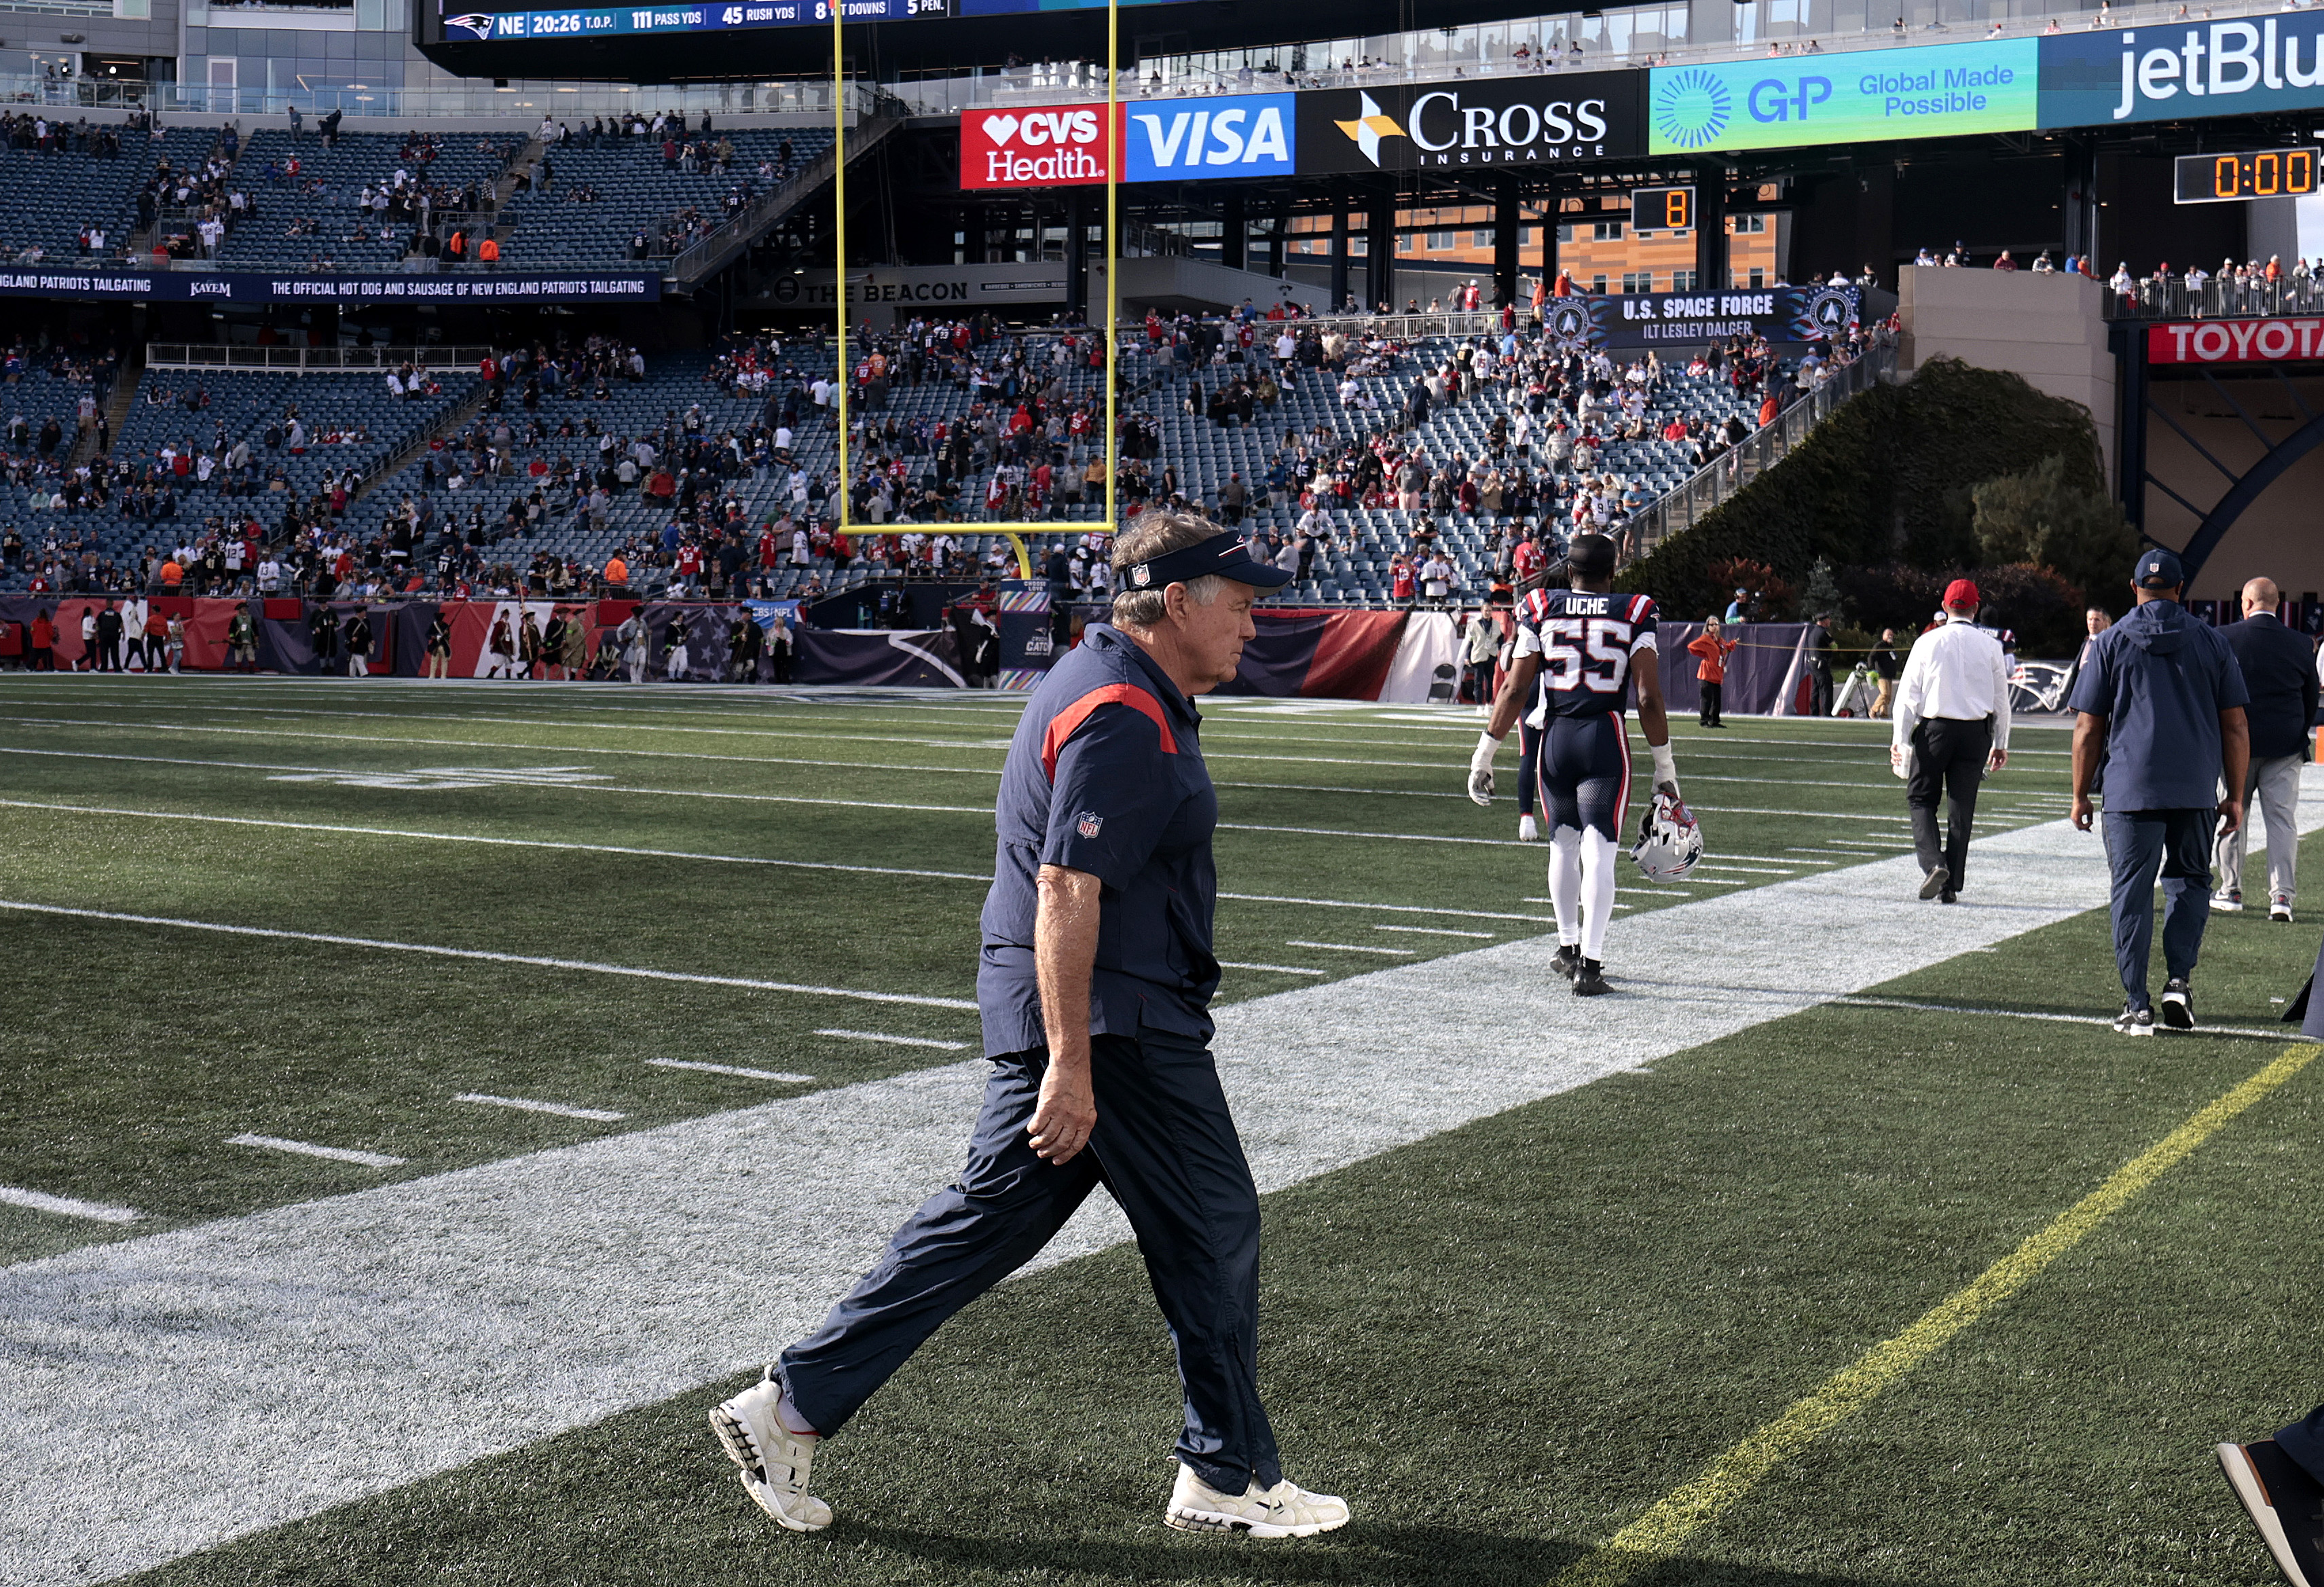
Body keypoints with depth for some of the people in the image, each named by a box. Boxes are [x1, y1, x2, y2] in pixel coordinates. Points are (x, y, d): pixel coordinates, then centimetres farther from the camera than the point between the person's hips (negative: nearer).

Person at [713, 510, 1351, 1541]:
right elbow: (1068, 889, -25)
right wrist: (1071, 1067, -27)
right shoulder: (1124, 717, -19)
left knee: (988, 1220, 12)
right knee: (1213, 1228, 2)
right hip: (1114, 1023, -10)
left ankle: (791, 1407, 14)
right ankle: (1227, 1477, 15)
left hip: (1053, 1009, 10)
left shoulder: (1098, 678, 15)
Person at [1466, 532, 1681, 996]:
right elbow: (1648, 698, -4)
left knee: (1563, 846, 18)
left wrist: (1485, 753, 6)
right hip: (1605, 738, -2)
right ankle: (1589, 965, -9)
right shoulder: (1634, 615, 2)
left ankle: (1569, 947, 30)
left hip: (1555, 736, 2)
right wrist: (1665, 767, 2)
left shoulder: (1541, 611, 5)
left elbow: (1515, 689, 1)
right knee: (1599, 854, -3)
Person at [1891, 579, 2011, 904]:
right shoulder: (1990, 646, 2)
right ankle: (1951, 885, 7)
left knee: (1921, 799, 10)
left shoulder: (1928, 642, -2)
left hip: (1934, 729, -2)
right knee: (1962, 808, 6)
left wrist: (1899, 739, -1)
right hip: (1976, 732, 2)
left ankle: (1933, 863, -12)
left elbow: (1908, 695, -4)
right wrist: (2000, 743, 16)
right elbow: (2001, 699, 8)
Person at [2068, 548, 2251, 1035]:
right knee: (2189, 879, 18)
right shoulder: (2211, 642, 8)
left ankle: (2136, 1007, -2)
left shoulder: (2111, 643, 4)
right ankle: (2180, 980, 2)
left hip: (2130, 789, -1)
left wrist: (2081, 795, 9)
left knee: (2132, 891, 1)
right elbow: (2235, 727, 7)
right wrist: (2235, 796, 13)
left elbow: (2088, 729, 2)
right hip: (2197, 790, 2)